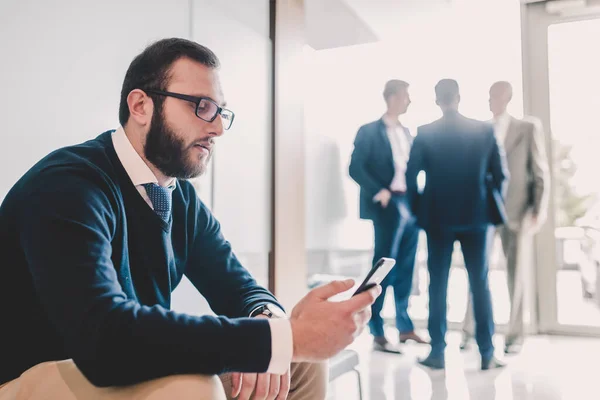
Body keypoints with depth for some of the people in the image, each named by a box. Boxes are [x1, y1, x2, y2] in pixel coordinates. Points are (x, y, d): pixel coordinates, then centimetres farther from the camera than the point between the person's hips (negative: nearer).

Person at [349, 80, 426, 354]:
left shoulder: (406, 133, 17)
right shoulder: (369, 131, -3)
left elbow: (410, 168, 17)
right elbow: (355, 168, -11)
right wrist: (379, 192, -18)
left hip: (410, 206, 6)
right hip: (388, 207, -6)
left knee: (404, 270, 11)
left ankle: (405, 326, 23)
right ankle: (377, 334, 6)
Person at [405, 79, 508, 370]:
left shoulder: (424, 133, -4)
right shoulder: (484, 130, 0)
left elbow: (411, 175, -5)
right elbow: (499, 173, 1)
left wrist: (418, 209, 8)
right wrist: (492, 206, 14)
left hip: (437, 217, -1)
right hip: (476, 215, 1)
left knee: (437, 285, 6)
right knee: (480, 284, 8)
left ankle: (438, 353, 11)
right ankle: (487, 354, 13)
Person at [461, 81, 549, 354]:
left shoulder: (529, 128, 4)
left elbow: (541, 172, 1)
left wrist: (539, 211, -6)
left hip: (515, 210, -1)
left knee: (515, 273, 6)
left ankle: (515, 335, 16)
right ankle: (469, 331, 9)